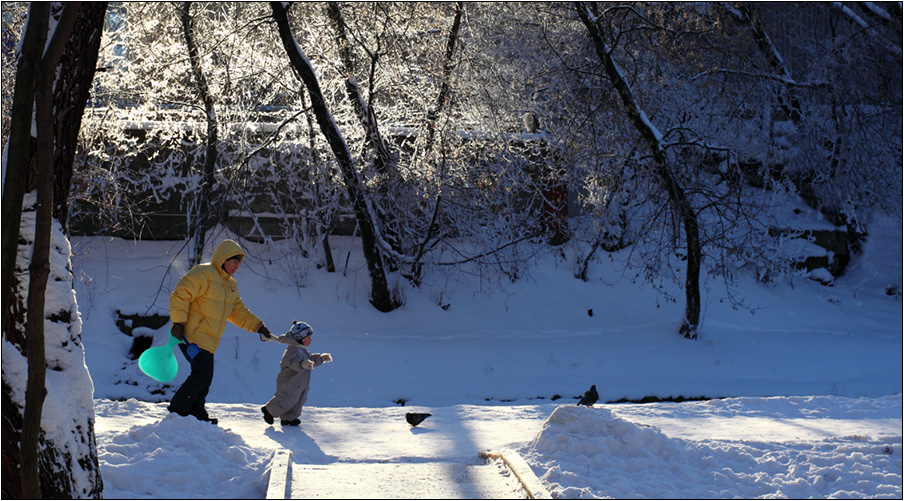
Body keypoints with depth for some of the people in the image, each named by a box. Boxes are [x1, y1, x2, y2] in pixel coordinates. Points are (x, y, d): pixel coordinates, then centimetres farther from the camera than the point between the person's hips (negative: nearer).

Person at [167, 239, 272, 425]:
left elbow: (238, 311, 20)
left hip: (207, 339, 9)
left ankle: (196, 412, 21)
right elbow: (180, 296, -17)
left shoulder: (231, 285, 16)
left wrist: (257, 325, 7)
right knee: (203, 371, -16)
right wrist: (178, 323, -22)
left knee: (205, 375, 10)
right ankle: (178, 408, -6)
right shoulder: (203, 274, -13)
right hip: (192, 334, -9)